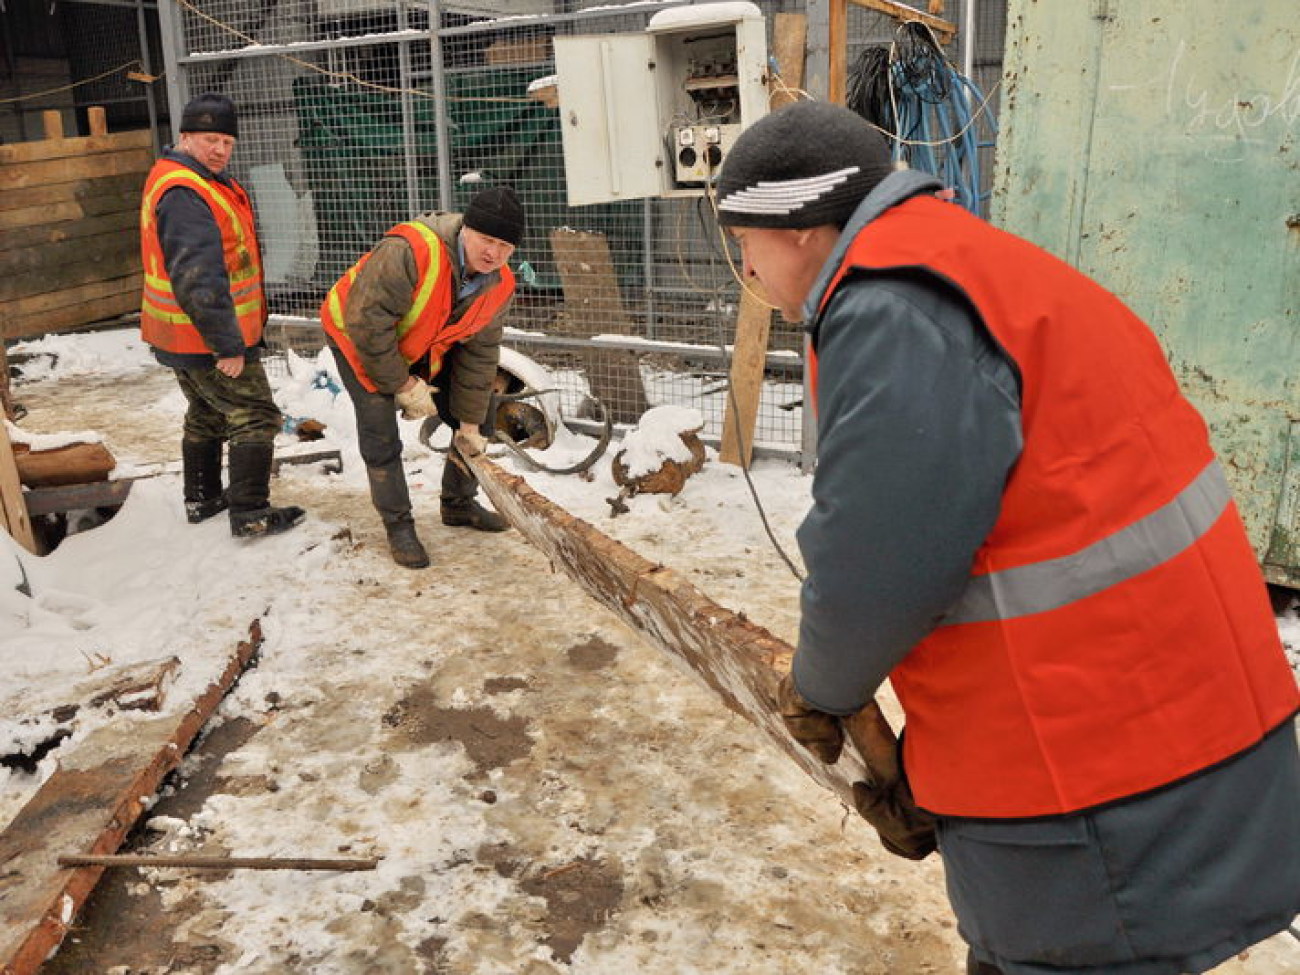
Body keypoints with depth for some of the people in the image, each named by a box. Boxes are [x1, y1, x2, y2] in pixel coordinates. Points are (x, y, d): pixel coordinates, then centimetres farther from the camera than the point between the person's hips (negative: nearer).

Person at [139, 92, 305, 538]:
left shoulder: (202, 181, 13)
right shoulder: (184, 193, -23)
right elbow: (197, 280, -29)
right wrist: (227, 345, -26)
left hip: (188, 338, 11)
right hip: (208, 339, -11)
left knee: (207, 416, 22)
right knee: (256, 418, -2)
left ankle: (202, 500, 35)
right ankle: (250, 514, 2)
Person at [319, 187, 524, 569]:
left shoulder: (500, 286, -17)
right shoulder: (410, 251, -40)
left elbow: (478, 355, -9)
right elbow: (366, 324, -37)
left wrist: (470, 423, -7)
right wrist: (403, 385, -28)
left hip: (426, 348, 6)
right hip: (357, 339, -6)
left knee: (477, 424, 7)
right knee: (381, 438, -13)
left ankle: (458, 504, 26)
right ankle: (398, 526, 5)